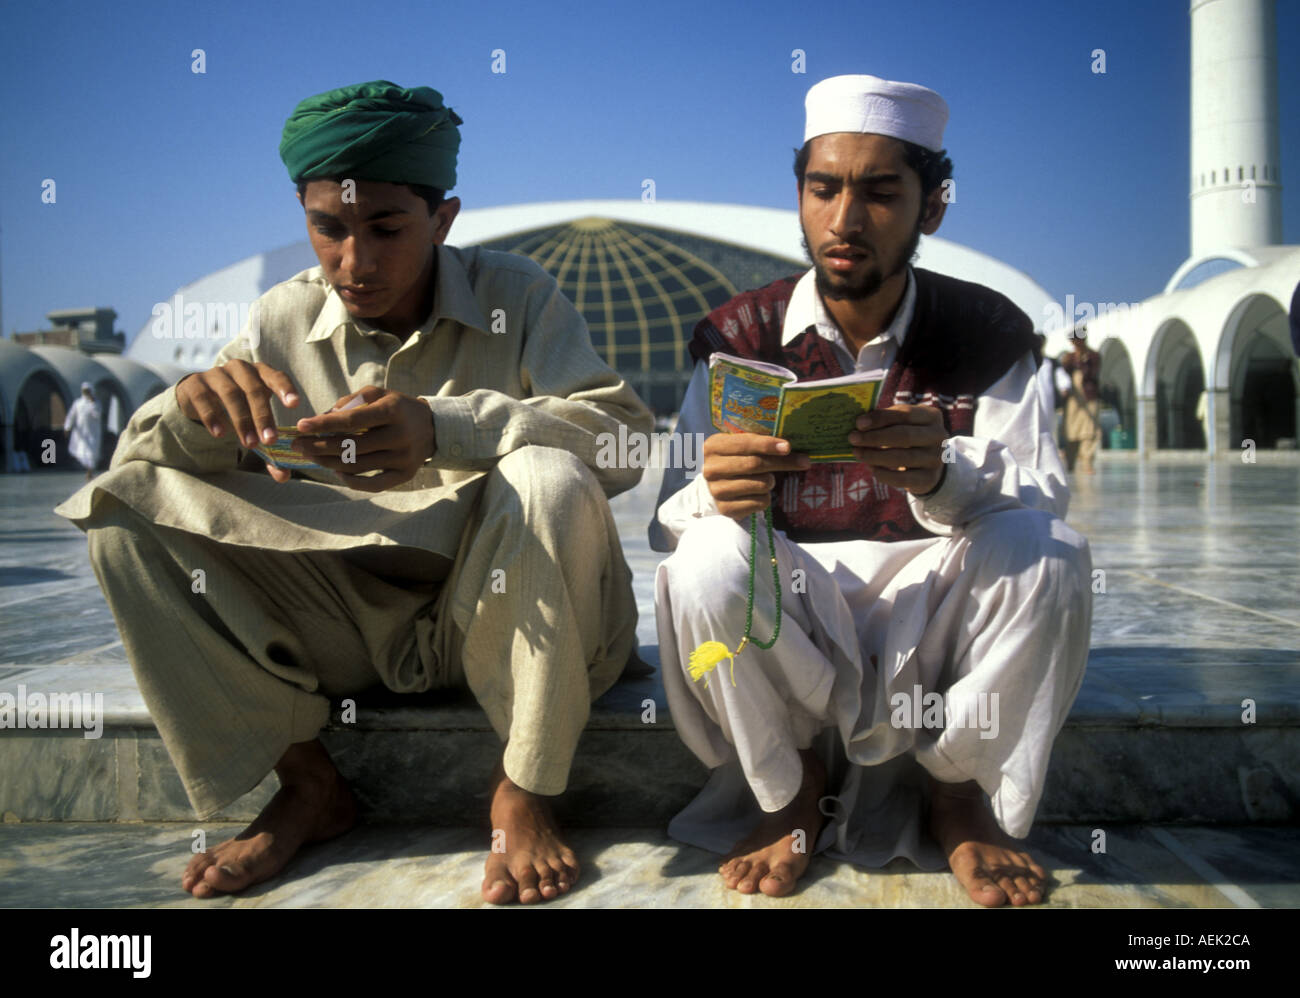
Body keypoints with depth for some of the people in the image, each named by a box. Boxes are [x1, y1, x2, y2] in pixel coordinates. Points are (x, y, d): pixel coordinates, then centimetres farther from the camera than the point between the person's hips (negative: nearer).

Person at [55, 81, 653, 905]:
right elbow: (142, 463, 1)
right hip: (350, 617, 4)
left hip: (505, 615, -3)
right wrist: (197, 409, -25)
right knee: (130, 507, -10)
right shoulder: (285, 320, 3)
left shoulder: (515, 296, -6)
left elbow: (625, 437, -20)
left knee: (549, 480, -35)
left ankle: (524, 792, -13)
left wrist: (444, 429, -36)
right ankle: (309, 785, -2)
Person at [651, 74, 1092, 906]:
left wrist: (942, 478, -37)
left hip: (929, 603, 1)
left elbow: (1040, 500, -13)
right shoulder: (741, 335, -3)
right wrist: (716, 494, -36)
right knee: (706, 560, -30)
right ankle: (789, 791, -2)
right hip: (787, 615, 0)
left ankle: (957, 791, -1)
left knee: (1047, 553, -27)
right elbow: (669, 519, -10)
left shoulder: (987, 333, -2)